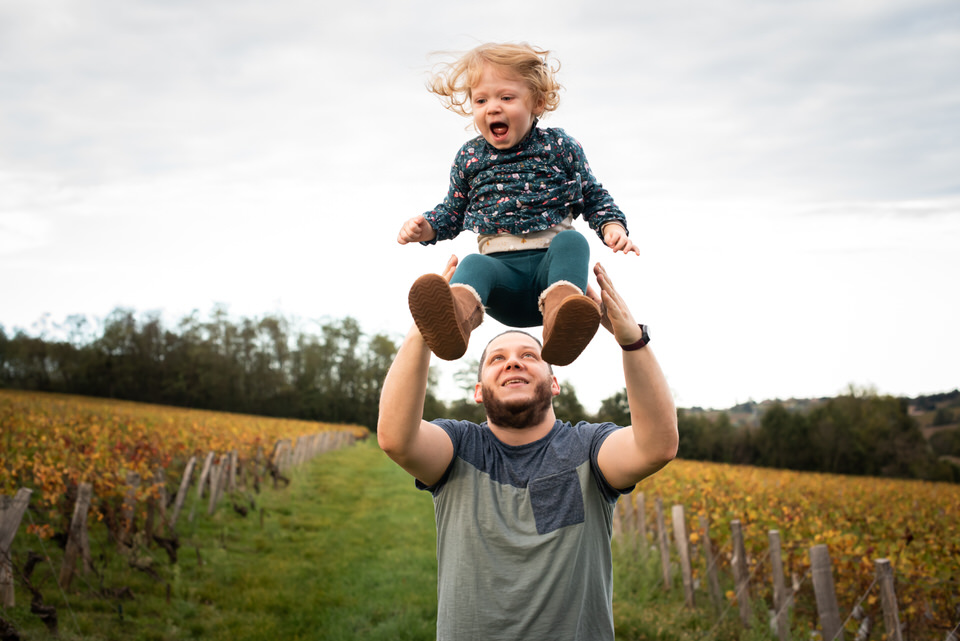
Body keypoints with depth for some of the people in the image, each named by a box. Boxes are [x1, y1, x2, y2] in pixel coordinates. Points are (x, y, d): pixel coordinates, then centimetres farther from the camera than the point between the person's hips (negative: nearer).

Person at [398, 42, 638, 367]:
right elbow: (453, 211, 25)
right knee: (474, 264, -32)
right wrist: (425, 227, 4)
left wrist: (613, 227, -3)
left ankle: (560, 315, -61)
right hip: (501, 269, 0)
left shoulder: (559, 146, 9)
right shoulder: (469, 157, 13)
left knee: (571, 241, -31)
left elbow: (593, 197, 16)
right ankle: (457, 317, -69)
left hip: (550, 264, 0)